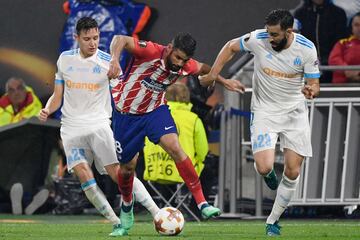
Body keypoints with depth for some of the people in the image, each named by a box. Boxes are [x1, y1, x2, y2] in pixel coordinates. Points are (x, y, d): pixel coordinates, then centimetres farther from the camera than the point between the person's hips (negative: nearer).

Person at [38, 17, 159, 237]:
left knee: (119, 173, -14)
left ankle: (158, 214, -11)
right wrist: (48, 110, -4)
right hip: (72, 128, 3)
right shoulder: (65, 59, 8)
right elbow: (58, 96, 15)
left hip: (99, 125, -3)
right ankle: (117, 224, -11)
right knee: (85, 177, -14)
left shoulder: (107, 61, -3)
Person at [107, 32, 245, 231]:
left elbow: (202, 68, 13)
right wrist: (115, 60, -60)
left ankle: (202, 205, -22)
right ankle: (126, 208, 39)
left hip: (155, 110, 3)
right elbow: (120, 40, -42)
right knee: (127, 166, 8)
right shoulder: (151, 52, -29)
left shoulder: (185, 67, -12)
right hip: (126, 113, -2)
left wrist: (224, 81, 16)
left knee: (175, 148, -21)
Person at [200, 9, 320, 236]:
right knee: (264, 168, -18)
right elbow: (231, 47, 3)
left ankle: (273, 221, 17)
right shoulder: (257, 39, -17)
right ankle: (268, 173, 22)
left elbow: (314, 84, -10)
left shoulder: (306, 49, -16)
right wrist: (213, 74, -3)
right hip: (264, 112, -1)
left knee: (293, 172, -2)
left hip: (295, 112, 1)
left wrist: (311, 90, -34)